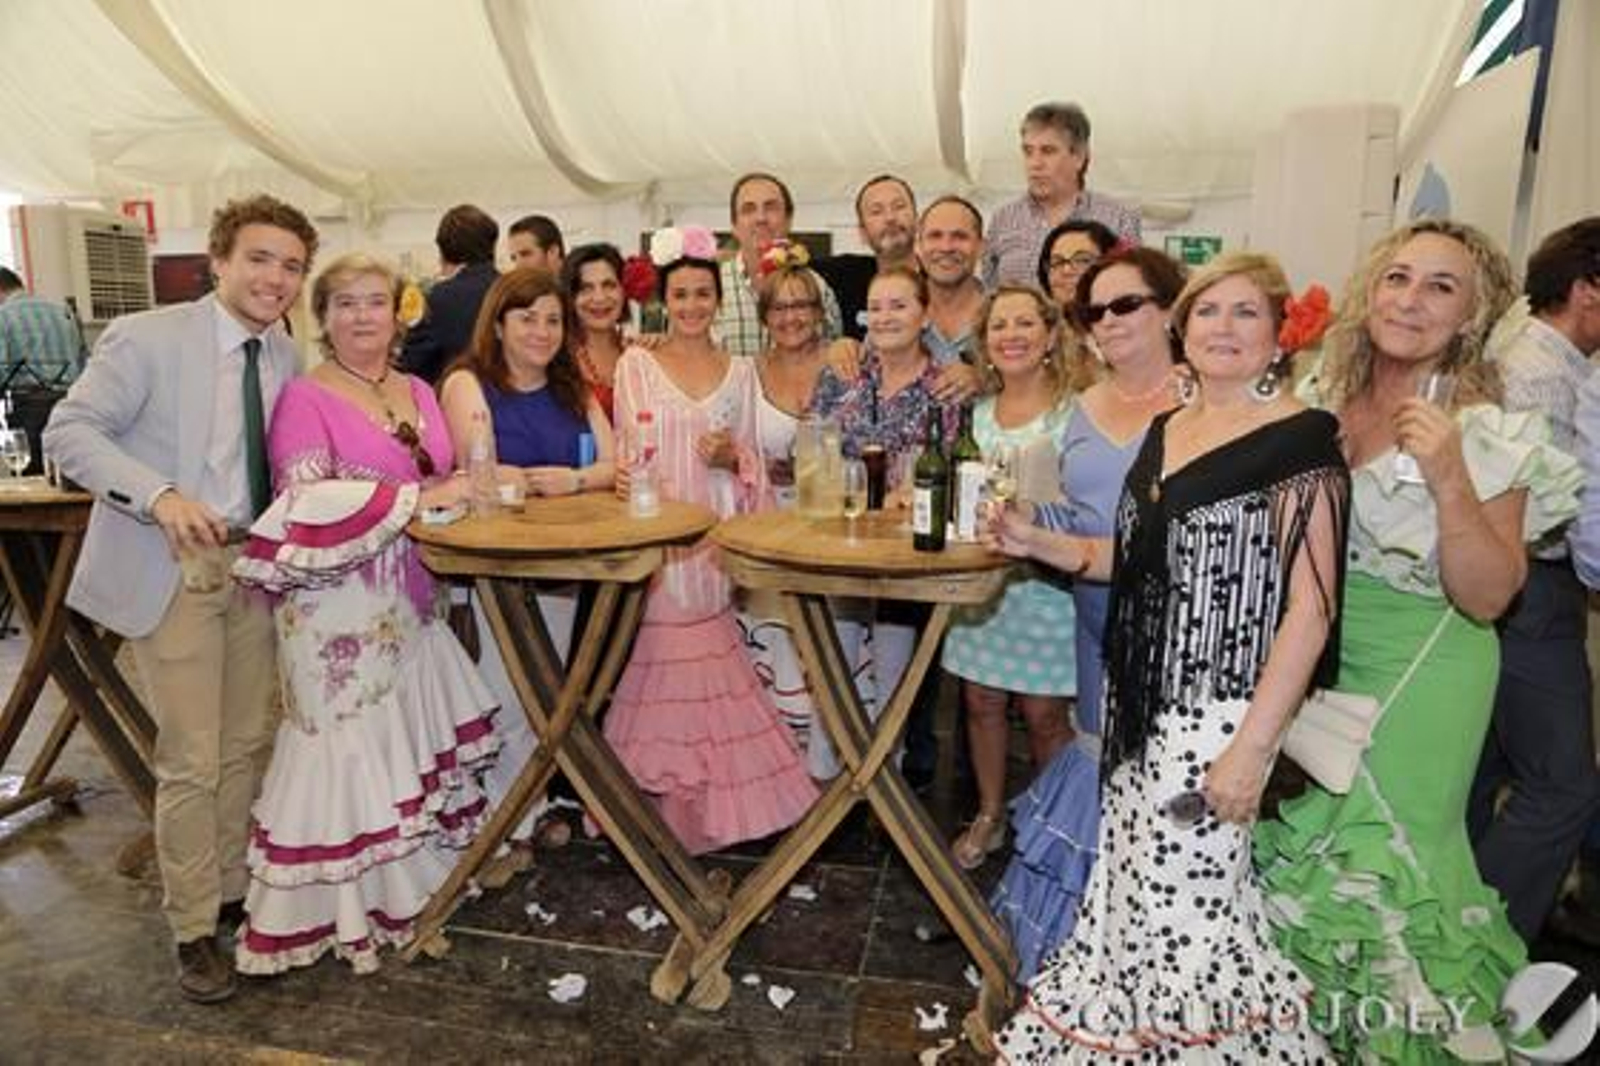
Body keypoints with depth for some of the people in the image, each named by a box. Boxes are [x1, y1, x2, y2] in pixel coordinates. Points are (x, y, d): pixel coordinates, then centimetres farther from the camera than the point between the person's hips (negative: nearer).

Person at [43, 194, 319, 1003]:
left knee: (248, 746, 15)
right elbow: (68, 431, -13)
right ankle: (192, 929, 19)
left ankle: (235, 891, 34)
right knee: (191, 761, 0)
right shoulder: (147, 338, -11)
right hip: (173, 571, -5)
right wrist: (160, 495, -27)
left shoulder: (287, 357, 5)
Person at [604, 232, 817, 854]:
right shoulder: (636, 363, 5)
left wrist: (732, 458, -9)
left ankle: (705, 804, 18)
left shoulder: (740, 372, 11)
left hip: (714, 538, 2)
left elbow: (752, 466, 13)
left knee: (708, 659, 3)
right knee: (659, 658, -2)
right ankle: (657, 799, 13)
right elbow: (627, 449, 0)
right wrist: (627, 481, -20)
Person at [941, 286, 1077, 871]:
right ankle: (989, 816, 31)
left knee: (1044, 714, 4)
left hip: (1046, 582, -5)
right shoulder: (980, 413, 9)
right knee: (982, 702, 12)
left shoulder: (1072, 412, -9)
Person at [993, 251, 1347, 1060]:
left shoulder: (1301, 442, -10)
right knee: (1134, 894, 15)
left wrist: (1251, 748, -19)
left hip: (1216, 713, -7)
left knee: (1185, 908, -2)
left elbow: (1311, 606, -15)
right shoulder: (1166, 430, 12)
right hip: (1140, 706, 7)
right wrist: (1038, 545, 5)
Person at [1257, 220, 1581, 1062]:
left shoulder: (1491, 437, -14)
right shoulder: (1317, 404, -1)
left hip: (1416, 683, -4)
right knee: (1296, 845, 16)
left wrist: (1451, 482, -28)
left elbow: (1486, 600, -18)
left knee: (1381, 860, 8)